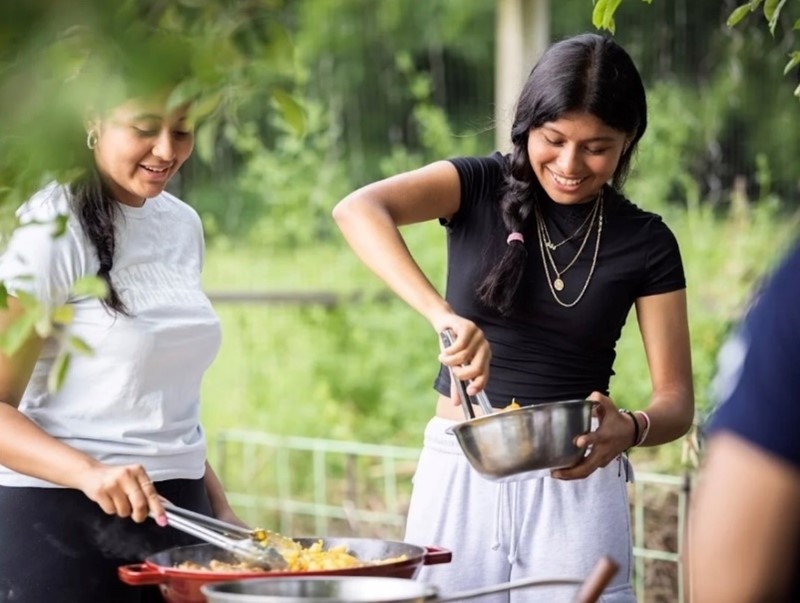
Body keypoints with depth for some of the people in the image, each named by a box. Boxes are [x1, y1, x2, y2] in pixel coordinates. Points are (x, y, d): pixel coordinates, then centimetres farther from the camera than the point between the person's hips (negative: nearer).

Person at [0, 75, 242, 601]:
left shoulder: (182, 224, 9)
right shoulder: (51, 229, -11)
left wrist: (218, 506, 14)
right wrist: (88, 472, -30)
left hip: (176, 515, 6)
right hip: (62, 524, -6)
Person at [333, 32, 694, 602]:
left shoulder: (645, 243, 1)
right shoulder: (479, 187, -3)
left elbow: (676, 400, 0)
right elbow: (357, 210, -23)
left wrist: (629, 428, -24)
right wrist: (444, 315, -37)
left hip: (575, 484, 0)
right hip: (459, 474, 0)